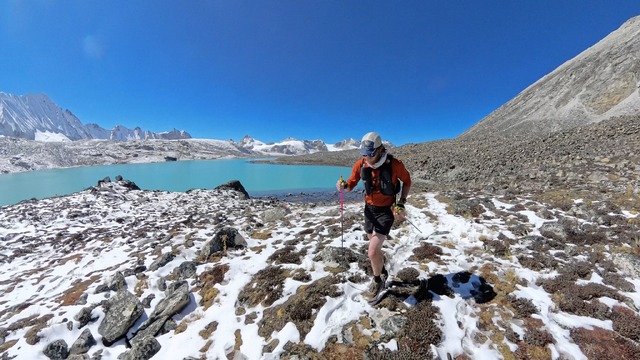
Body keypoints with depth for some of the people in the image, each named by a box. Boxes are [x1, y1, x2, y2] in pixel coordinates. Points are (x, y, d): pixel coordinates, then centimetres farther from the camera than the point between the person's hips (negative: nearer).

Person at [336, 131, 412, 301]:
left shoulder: (394, 164, -21)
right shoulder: (360, 164, -13)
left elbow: (407, 181, -2)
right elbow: (351, 185, -1)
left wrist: (402, 203, -10)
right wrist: (344, 185, -25)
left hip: (386, 210, -4)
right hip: (369, 208, 4)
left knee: (372, 252, -9)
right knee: (376, 248, 20)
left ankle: (377, 281, 22)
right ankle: (383, 272, 50)